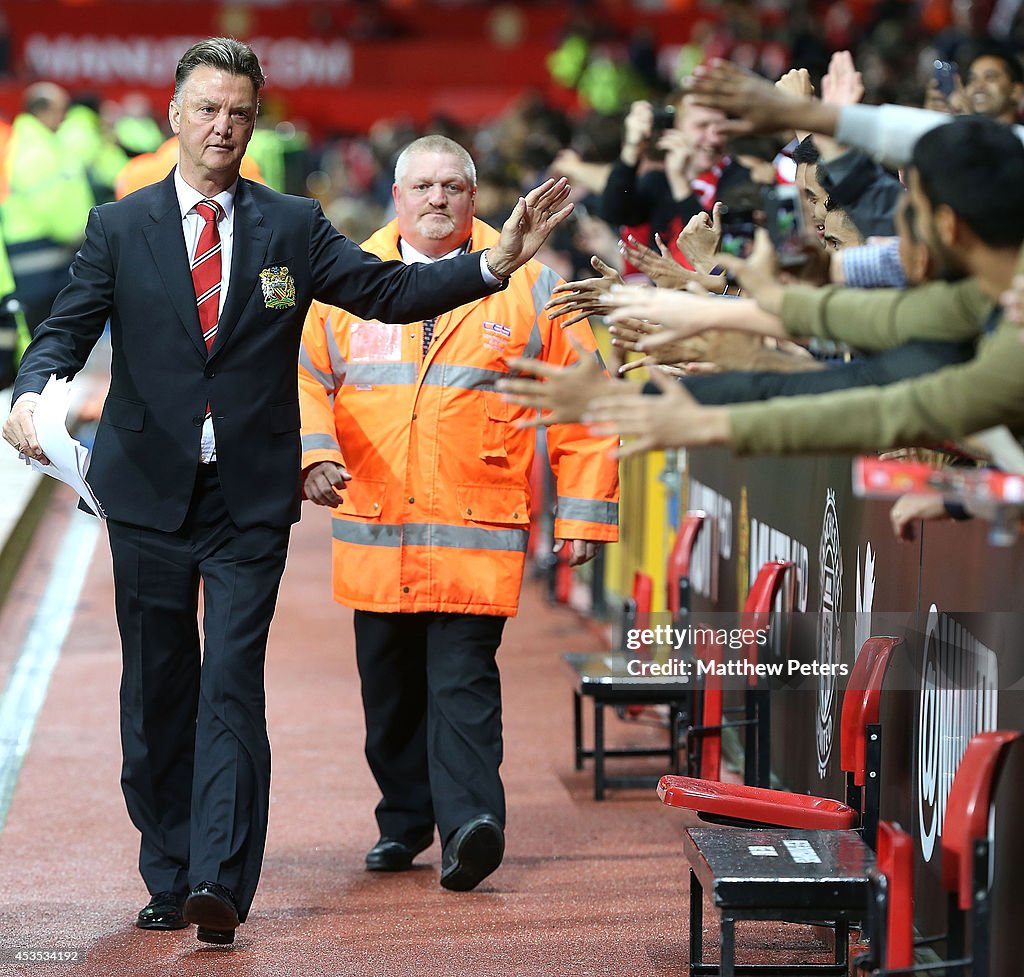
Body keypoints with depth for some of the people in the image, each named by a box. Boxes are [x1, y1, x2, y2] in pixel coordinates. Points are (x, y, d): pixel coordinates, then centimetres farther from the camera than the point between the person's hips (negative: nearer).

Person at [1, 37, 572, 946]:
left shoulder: (293, 227, 5)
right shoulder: (119, 228, 5)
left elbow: (390, 290, 0)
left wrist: (499, 260, -13)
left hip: (251, 502, -1)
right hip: (148, 493, 1)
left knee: (233, 687, -9)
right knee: (156, 692, 8)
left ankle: (220, 885, -14)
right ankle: (170, 880, 18)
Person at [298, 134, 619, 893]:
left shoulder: (526, 285, 3)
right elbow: (306, 378, 8)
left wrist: (584, 512, 1)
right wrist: (315, 453, -12)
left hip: (477, 534, -3)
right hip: (375, 529, 3)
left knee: (462, 682, -13)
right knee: (390, 688, 12)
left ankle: (470, 822, -19)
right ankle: (405, 823, 24)